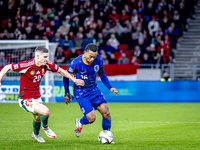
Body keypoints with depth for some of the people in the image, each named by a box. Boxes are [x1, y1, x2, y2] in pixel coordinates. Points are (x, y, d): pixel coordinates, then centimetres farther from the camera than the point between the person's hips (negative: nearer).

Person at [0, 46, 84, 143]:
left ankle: (35, 134, 56)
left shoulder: (46, 64, -8)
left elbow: (60, 70, 8)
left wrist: (74, 80, 8)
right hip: (25, 100, -7)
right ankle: (45, 127, 10)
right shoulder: (27, 66, -27)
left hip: (37, 97, 7)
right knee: (45, 111, -24)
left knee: (38, 118, 24)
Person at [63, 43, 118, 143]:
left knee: (106, 113, -12)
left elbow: (102, 74, 10)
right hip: (81, 93, -4)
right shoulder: (76, 63, -23)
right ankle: (80, 123, 21)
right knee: (91, 118, -14)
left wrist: (110, 88, 2)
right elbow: (66, 77, -7)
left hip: (94, 90, 4)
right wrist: (67, 94, -1)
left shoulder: (98, 60, -9)